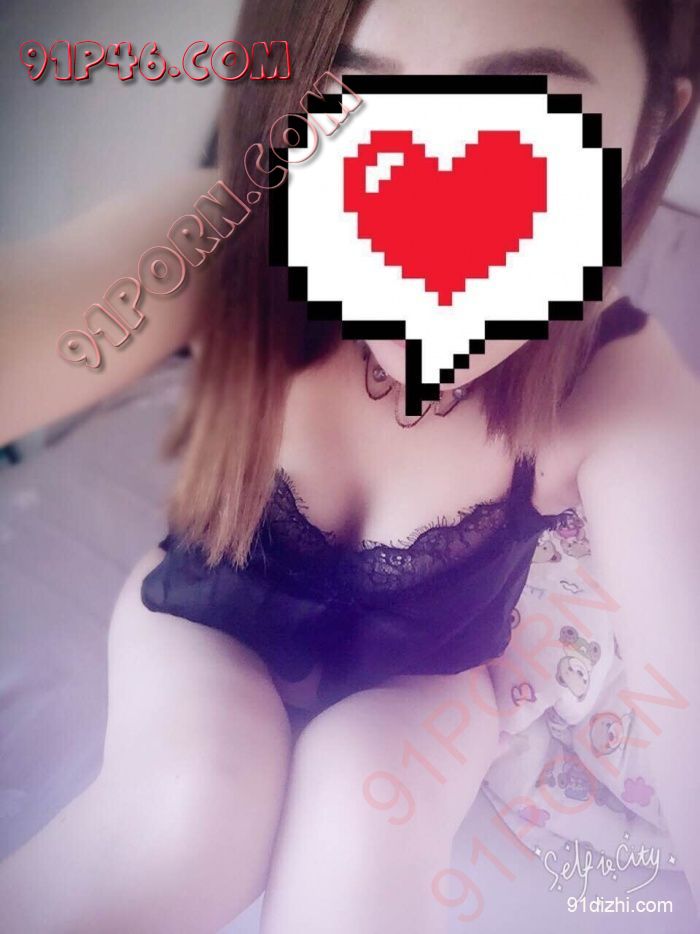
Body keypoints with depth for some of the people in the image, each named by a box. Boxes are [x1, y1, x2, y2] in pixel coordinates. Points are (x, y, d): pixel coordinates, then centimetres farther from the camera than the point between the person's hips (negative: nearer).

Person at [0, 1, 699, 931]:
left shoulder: (619, 393, -29)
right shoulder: (224, 255, -29)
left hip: (415, 678, 1)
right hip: (209, 618, 0)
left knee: (358, 850, -28)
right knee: (193, 812, -28)